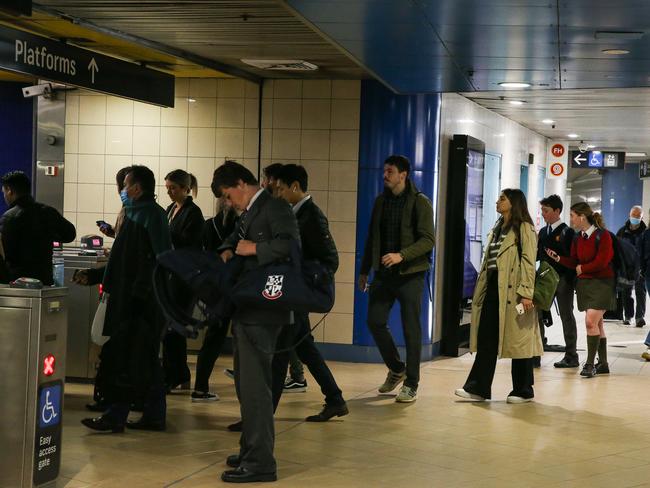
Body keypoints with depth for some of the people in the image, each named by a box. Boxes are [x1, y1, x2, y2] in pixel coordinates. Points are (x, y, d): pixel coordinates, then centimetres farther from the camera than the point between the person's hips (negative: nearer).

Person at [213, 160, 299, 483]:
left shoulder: (275, 208, -12)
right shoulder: (250, 212, 16)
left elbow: (289, 244, -27)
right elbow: (237, 237, 31)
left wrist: (253, 249, -18)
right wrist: (228, 250, 10)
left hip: (261, 312, -10)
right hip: (246, 310, 10)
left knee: (255, 385, -8)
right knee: (246, 384, 18)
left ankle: (260, 462, -4)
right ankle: (251, 450, 30)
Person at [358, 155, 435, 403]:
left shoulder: (420, 202, -7)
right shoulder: (381, 201, 10)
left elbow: (428, 240, -14)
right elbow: (372, 238, 16)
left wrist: (402, 255, -26)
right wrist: (364, 270, 16)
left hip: (411, 274, -5)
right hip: (384, 273, 5)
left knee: (411, 329, -1)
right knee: (375, 321, 1)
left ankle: (411, 385, 7)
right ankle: (396, 368, 23)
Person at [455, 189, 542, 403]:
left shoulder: (524, 228, -4)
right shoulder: (497, 229, 20)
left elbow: (528, 262, -12)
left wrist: (526, 293, -20)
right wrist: (482, 288, 16)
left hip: (512, 290, -8)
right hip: (493, 288, 8)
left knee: (518, 340, -1)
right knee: (486, 339, 2)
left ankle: (523, 390, 8)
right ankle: (478, 388, 2)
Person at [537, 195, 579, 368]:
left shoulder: (567, 232, -7)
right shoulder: (543, 232, 13)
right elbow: (539, 254, 13)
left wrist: (571, 280, -18)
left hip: (563, 280, -6)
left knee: (566, 316, 2)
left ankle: (571, 356, 10)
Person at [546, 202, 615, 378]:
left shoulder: (602, 235, -13)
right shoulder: (578, 237, 7)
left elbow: (601, 262, -17)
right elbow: (574, 262, 7)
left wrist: (582, 268, -6)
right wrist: (557, 257, -9)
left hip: (602, 283, -7)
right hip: (584, 283, 7)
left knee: (591, 322, -15)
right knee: (596, 324, 10)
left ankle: (590, 364, -8)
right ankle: (603, 363, 16)